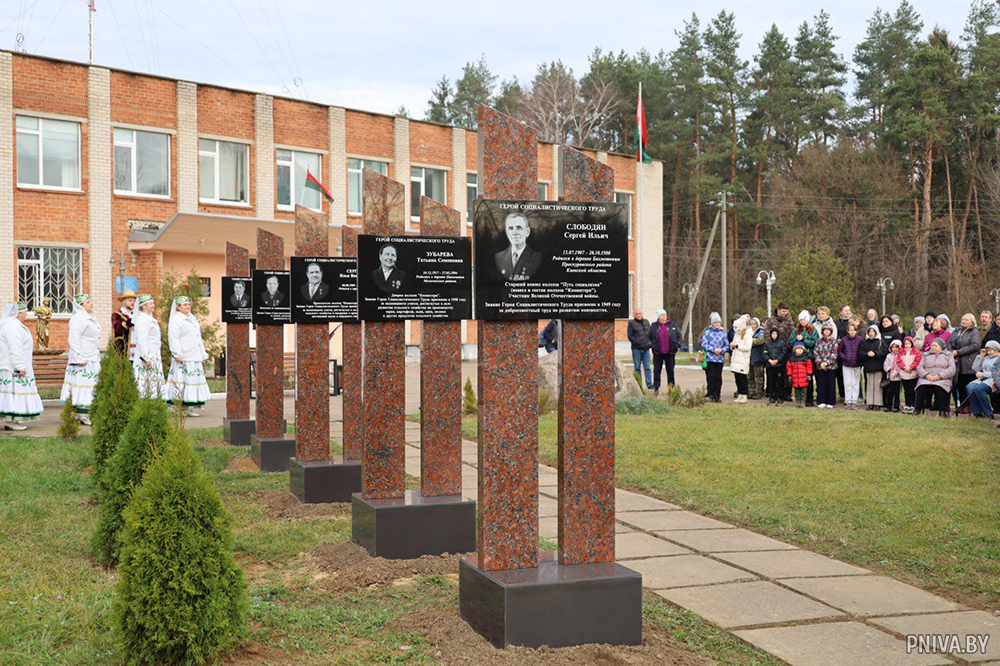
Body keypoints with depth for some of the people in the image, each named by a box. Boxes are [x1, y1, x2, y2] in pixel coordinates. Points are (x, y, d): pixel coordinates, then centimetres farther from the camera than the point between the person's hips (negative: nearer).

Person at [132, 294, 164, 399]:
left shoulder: (150, 319, 18)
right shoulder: (142, 320, -13)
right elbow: (142, 341, -20)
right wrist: (146, 359, -24)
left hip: (154, 357, 10)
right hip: (147, 357, -10)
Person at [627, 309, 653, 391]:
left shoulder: (646, 322, 13)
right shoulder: (631, 323, 0)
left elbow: (650, 334, 19)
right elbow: (630, 336, -5)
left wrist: (650, 342, 1)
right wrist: (638, 343, -14)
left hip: (646, 348, 3)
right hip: (636, 348, -3)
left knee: (647, 367, -1)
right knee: (637, 367, 2)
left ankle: (649, 384, -2)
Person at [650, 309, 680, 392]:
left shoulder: (673, 325, 7)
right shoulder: (653, 326, 5)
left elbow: (679, 336, 15)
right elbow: (649, 337, 14)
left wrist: (678, 344, 2)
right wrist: (651, 345, 0)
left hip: (669, 353, 0)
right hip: (658, 353, 0)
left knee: (670, 370, 4)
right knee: (657, 371, 2)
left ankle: (671, 387, 12)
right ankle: (656, 388, 8)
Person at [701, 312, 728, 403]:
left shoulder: (723, 333, 9)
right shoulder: (707, 332, 3)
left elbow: (727, 345, 10)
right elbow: (704, 344, -4)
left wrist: (721, 350, -10)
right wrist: (714, 349, -14)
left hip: (720, 358, 2)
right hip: (710, 358, -2)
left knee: (718, 377, 2)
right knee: (711, 376, -4)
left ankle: (718, 395, 8)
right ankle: (711, 395, 3)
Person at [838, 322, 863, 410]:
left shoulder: (860, 340, -3)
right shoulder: (843, 339, 0)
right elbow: (839, 351, 7)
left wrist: (859, 360, -11)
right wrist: (844, 357, -7)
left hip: (856, 365, -1)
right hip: (846, 364, 1)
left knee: (855, 383, 2)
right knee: (847, 383, 4)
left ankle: (854, 402, 7)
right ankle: (848, 401, 11)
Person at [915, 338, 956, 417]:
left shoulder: (948, 355, 17)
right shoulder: (926, 355, 24)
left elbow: (952, 369, 2)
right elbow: (919, 367, 11)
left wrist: (939, 376, -12)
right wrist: (927, 375, -9)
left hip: (942, 380, -2)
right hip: (926, 379, 2)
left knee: (938, 388, -36)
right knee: (921, 387, -32)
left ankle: (942, 411, -30)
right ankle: (917, 409, -27)